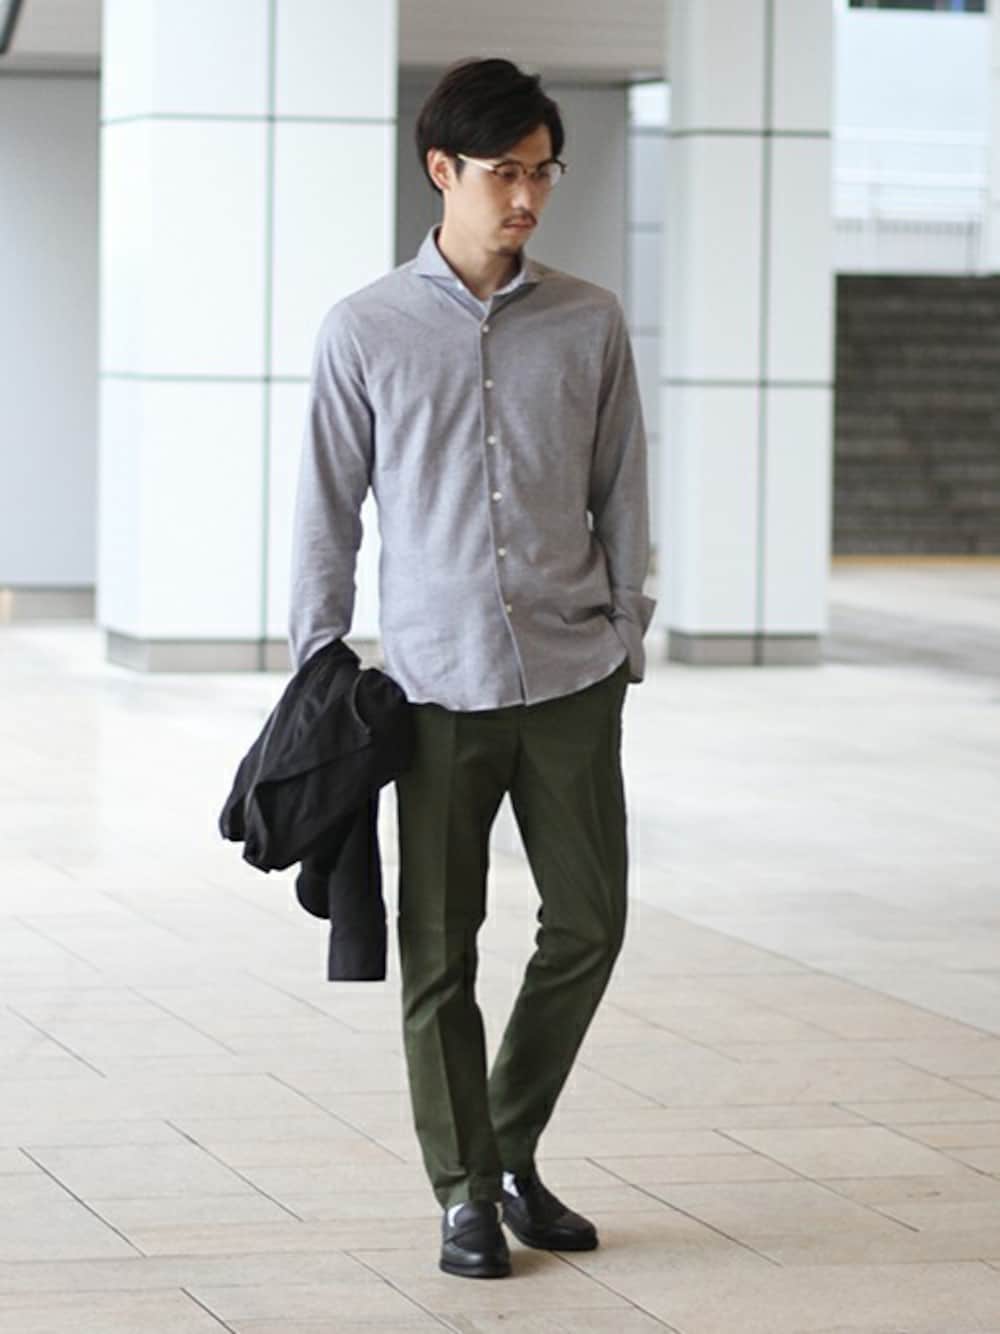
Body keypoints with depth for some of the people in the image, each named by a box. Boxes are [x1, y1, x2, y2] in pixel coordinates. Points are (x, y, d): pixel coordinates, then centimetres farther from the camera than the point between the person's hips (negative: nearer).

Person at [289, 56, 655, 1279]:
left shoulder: (590, 324, 4)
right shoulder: (363, 332, -1)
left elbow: (622, 494, 10)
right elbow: (327, 512, 3)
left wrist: (627, 641, 9)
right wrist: (314, 675, 2)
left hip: (570, 678, 2)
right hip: (435, 684, -2)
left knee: (589, 923, 2)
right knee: (440, 951, 2)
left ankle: (513, 1151, 22)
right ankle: (465, 1192, 14)